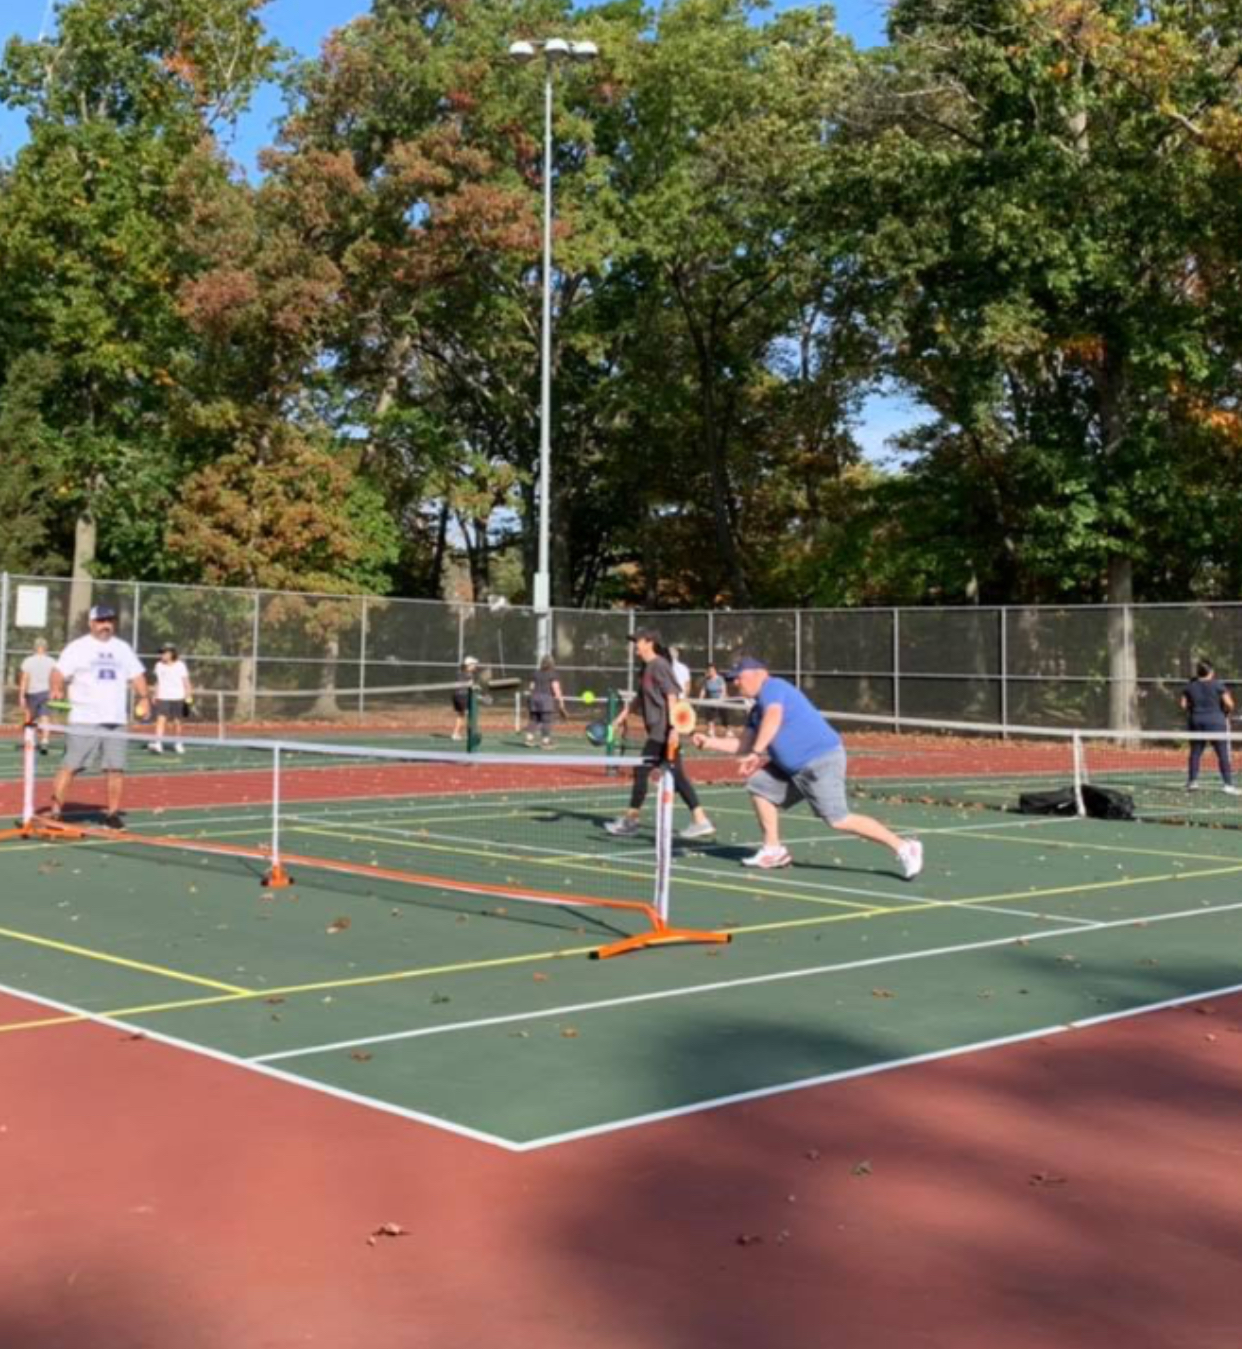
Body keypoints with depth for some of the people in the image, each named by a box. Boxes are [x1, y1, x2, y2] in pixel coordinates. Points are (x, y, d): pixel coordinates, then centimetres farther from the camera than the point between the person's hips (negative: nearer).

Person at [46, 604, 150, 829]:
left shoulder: (123, 648, 18)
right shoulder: (78, 647, 3)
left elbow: (137, 675, 19)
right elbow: (59, 671, -3)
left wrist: (143, 697, 5)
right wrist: (57, 690, -19)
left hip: (116, 720, 4)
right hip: (84, 720, -4)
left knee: (116, 768, 2)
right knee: (70, 766, -7)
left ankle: (112, 813, 13)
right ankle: (55, 811, -2)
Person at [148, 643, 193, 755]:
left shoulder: (180, 666, -3)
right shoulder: (159, 665, 7)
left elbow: (186, 682, 1)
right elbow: (158, 682, 15)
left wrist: (188, 696, -3)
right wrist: (156, 696, 14)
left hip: (177, 698, -2)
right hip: (162, 698, 2)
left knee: (176, 721, 4)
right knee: (161, 719, -13)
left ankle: (178, 743, 24)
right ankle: (158, 744, -21)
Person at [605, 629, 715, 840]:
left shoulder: (659, 666, -12)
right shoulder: (647, 667, 16)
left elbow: (672, 696, -19)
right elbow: (641, 696, 28)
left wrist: (672, 727, -25)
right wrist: (623, 715, 27)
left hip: (663, 731, -9)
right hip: (658, 731, 9)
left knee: (642, 771, -3)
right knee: (676, 775, 6)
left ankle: (630, 820, 8)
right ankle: (700, 821, 6)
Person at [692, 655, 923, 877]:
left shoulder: (772, 687, -7)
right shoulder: (757, 709, 22)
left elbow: (773, 717, -27)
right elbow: (744, 744, 27)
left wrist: (756, 753, -34)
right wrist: (710, 742, 20)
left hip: (821, 760, -10)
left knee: (839, 820, -18)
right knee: (759, 785, 12)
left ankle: (903, 847, -13)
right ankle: (773, 850, 15)